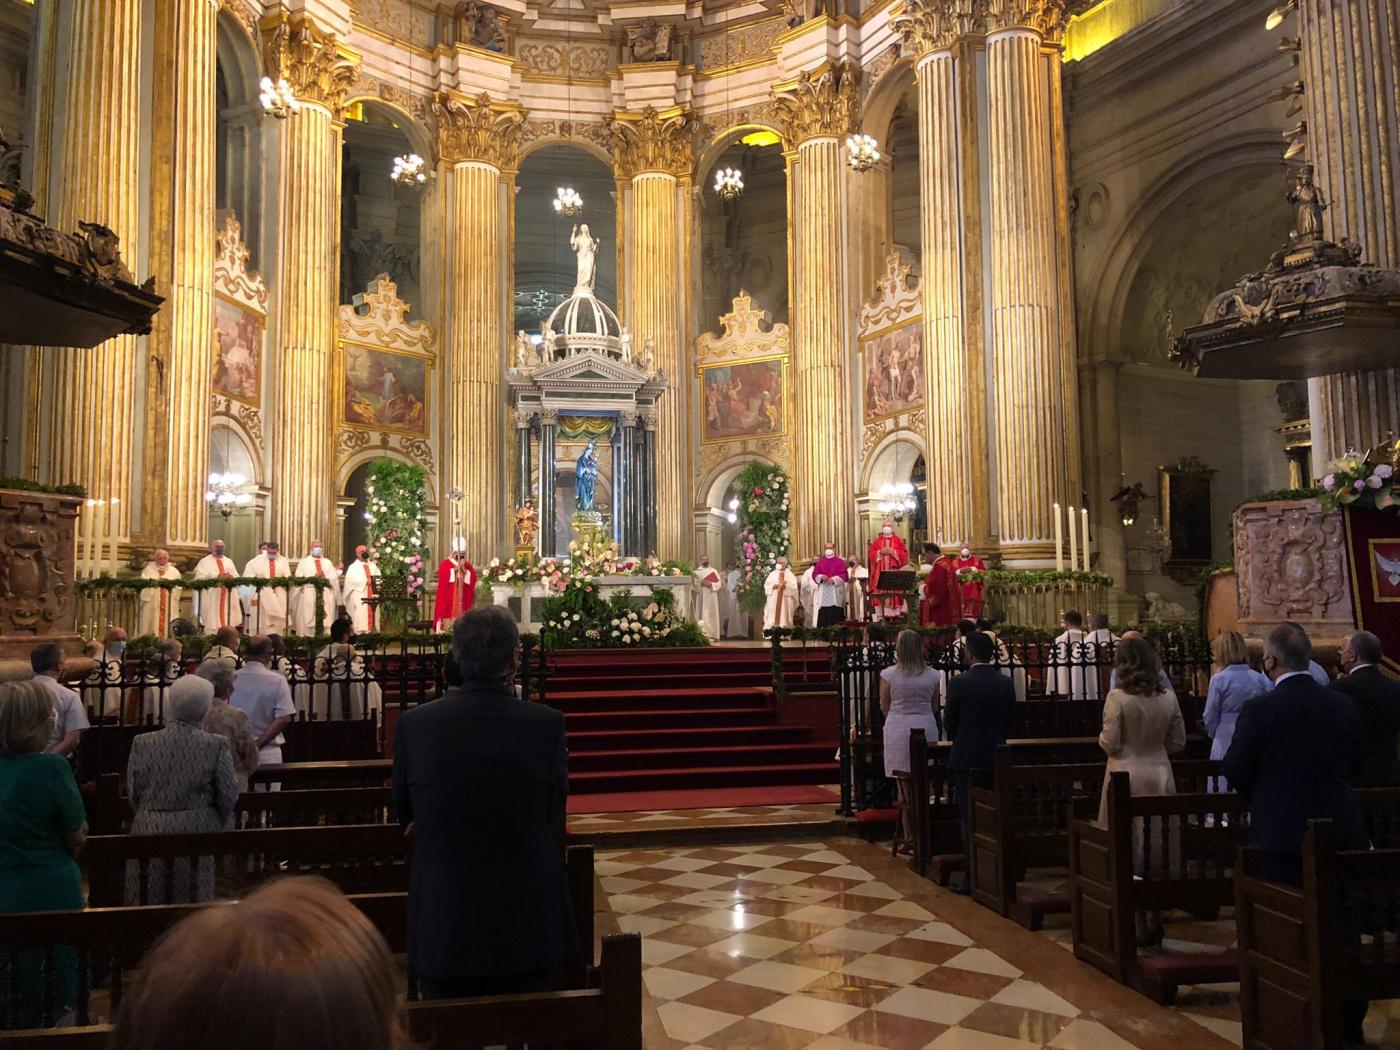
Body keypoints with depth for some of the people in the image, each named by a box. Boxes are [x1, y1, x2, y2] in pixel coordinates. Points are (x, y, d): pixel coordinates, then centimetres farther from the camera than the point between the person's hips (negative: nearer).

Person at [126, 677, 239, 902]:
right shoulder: (217, 745, -9)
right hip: (198, 832, -1)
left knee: (150, 902, 12)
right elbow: (228, 795, -4)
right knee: (195, 902, 9)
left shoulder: (142, 743, -5)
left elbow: (133, 793, 3)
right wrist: (217, 825, 15)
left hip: (150, 832, 1)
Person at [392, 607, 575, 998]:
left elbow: (404, 815, 3)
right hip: (528, 921, 0)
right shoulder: (548, 724, -14)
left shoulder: (413, 724, -11)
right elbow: (555, 816, -2)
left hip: (442, 922, 1)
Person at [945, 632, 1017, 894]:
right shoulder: (1006, 683, -2)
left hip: (966, 759, -4)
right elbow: (1009, 722, 6)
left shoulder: (959, 683, -14)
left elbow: (949, 722, -6)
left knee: (969, 819, 4)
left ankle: (973, 878, 6)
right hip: (997, 758, 4)